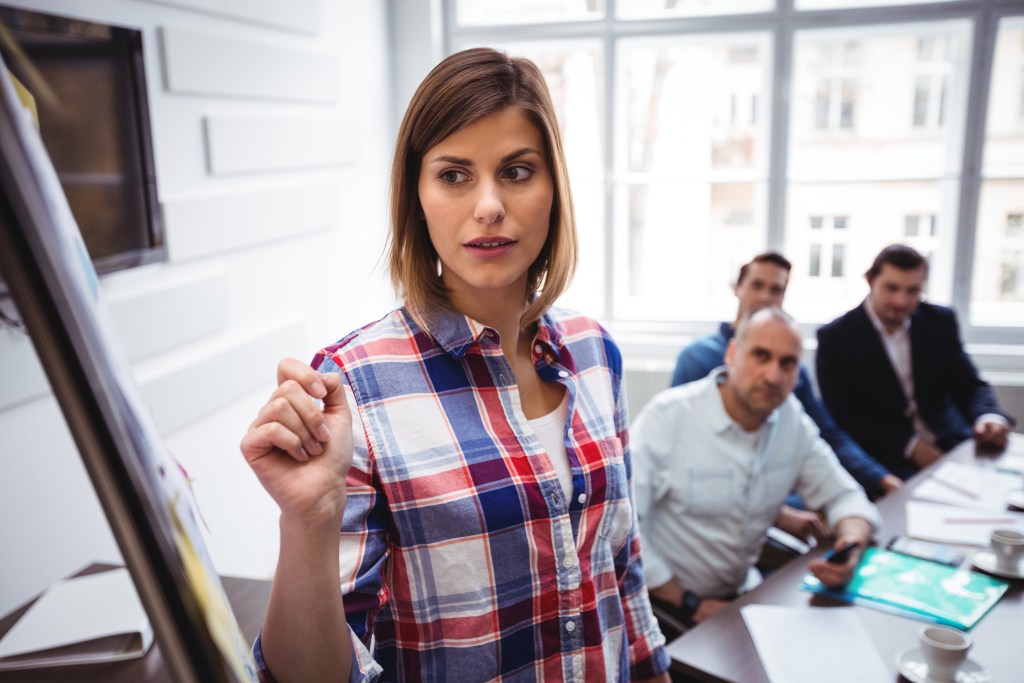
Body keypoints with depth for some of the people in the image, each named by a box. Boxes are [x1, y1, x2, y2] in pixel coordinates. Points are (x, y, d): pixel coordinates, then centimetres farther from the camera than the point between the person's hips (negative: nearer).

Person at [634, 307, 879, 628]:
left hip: (738, 596, 7)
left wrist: (851, 548, -18)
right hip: (665, 602, -6)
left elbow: (844, 496, 5)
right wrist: (690, 604, -17)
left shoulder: (792, 418, -2)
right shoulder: (666, 417, -19)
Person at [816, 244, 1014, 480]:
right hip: (884, 457, -4)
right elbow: (843, 416, -9)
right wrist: (909, 445, -19)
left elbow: (968, 386, 7)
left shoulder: (940, 322, 5)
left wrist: (989, 416, -17)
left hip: (950, 446, 5)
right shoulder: (835, 337, -7)